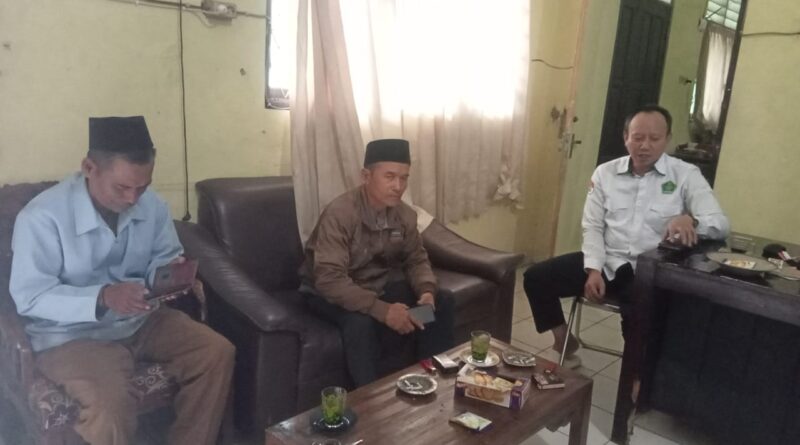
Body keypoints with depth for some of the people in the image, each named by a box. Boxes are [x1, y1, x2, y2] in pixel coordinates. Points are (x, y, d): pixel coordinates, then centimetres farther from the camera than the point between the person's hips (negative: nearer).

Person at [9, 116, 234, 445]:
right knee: (110, 403, -32)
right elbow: (29, 297, -17)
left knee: (217, 353, -12)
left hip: (142, 319, 5)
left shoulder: (152, 205, -5)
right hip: (71, 333, -5)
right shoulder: (41, 217, -19)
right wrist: (102, 297, -31)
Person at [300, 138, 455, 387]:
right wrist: (382, 310, -43)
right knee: (360, 323, -36)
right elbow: (329, 279, -36)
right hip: (331, 291, -6)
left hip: (380, 284, 6)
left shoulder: (405, 215, -8)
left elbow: (416, 259, 3)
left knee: (441, 303, -8)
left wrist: (427, 291, -20)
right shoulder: (339, 214, -29)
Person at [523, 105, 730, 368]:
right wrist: (593, 270, -10)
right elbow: (592, 226, 5)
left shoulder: (686, 175, -1)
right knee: (536, 278, -10)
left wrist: (690, 221, -35)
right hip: (606, 261, 4)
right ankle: (564, 343, 12)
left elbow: (720, 224, -10)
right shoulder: (605, 173, 7)